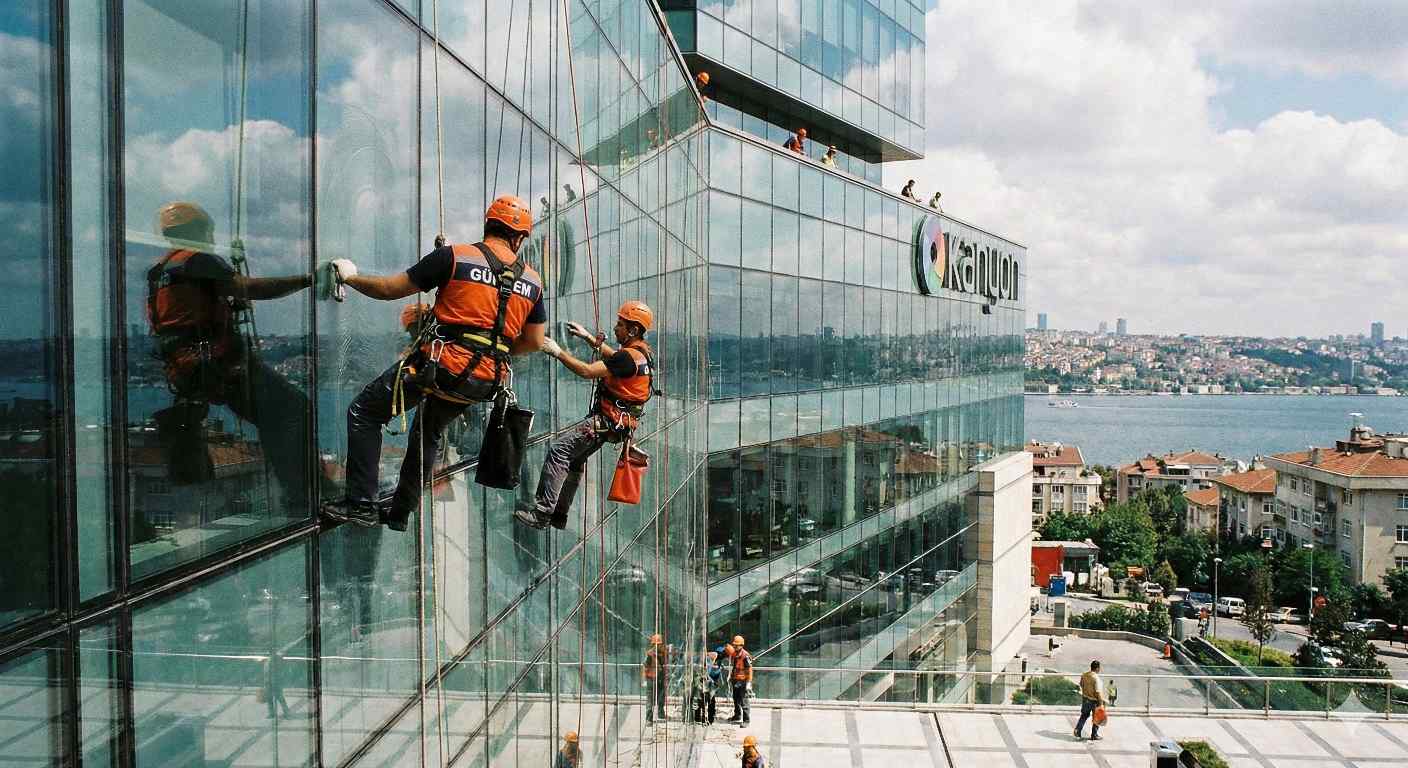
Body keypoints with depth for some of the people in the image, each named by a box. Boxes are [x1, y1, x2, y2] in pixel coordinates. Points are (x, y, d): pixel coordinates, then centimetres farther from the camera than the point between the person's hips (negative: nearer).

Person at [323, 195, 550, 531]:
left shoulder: (454, 256, -3)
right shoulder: (532, 280, 8)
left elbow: (390, 288, 1)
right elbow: (535, 341, 13)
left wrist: (349, 277, 19)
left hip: (443, 364, -5)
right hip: (486, 382, 5)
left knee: (364, 413, 11)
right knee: (429, 433, 30)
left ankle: (361, 504, 5)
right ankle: (400, 512, 35)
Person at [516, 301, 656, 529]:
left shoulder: (630, 356, -21)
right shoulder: (643, 352, 10)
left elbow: (588, 371, -24)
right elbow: (613, 358, 30)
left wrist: (558, 352, -15)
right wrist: (588, 337, 26)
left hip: (608, 421, -11)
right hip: (617, 422, 11)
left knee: (558, 450, -14)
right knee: (575, 458, 19)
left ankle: (542, 513, -17)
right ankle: (559, 515, 26)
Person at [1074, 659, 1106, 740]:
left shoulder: (1084, 676, -3)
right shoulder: (1096, 678, -25)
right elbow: (1098, 692, -25)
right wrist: (1101, 703, -18)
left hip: (1085, 699, 6)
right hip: (1094, 701, -6)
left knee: (1084, 715, 21)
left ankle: (1077, 731, 15)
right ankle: (1094, 735, 22)